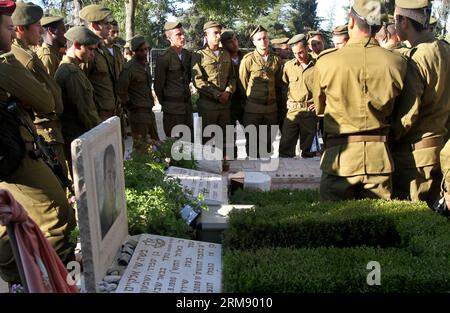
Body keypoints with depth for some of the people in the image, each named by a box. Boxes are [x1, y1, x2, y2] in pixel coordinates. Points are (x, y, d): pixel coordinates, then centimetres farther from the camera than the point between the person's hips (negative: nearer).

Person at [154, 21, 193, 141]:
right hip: (173, 108, -6)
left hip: (187, 105, 6)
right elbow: (158, 85, -5)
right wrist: (164, 103, 2)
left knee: (189, 141, 7)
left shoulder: (188, 55, 9)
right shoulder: (164, 58, -10)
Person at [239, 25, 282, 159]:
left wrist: (274, 100, 13)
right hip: (252, 108, -3)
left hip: (271, 107, 3)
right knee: (252, 142, 3)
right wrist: (249, 101, 4)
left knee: (268, 141, 10)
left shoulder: (276, 60, 8)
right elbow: (243, 83, 1)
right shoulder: (248, 59, -4)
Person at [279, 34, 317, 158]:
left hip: (310, 112, -2)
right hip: (292, 111, 2)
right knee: (285, 146, -2)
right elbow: (284, 86, 20)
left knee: (308, 149, 7)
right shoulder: (288, 66, 8)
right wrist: (288, 100, 8)